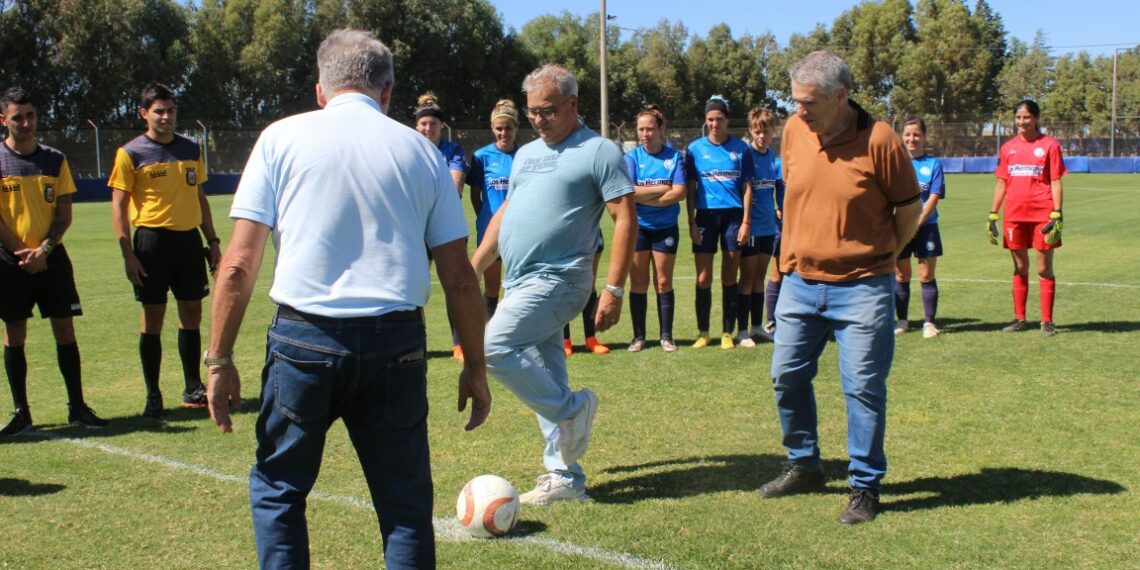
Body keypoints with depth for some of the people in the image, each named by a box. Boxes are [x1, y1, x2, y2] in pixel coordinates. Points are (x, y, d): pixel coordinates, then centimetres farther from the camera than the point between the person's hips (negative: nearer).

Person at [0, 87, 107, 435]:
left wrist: (44, 249, -10)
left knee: (65, 331, 2)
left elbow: (64, 214, 4)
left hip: (52, 258, 2)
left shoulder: (55, 160, 6)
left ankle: (77, 407, 10)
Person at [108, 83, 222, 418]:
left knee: (192, 314, 8)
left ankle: (193, 389, 19)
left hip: (189, 239, 4)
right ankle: (153, 396, 10)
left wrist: (212, 241, 13)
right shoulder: (131, 154, -3)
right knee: (153, 318, 0)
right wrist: (128, 254, -11)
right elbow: (118, 204, -5)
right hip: (153, 241, -4)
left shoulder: (191, 149, 12)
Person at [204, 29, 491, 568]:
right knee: (405, 503, 12)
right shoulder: (421, 150, 9)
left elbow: (239, 264, -2)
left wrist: (219, 359, 5)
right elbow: (459, 277, 7)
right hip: (396, 343, 1)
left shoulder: (282, 137, 5)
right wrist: (474, 368, 15)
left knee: (277, 489, 18)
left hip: (304, 339, -1)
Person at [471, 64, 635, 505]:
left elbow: (625, 219, -10)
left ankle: (572, 410, -3)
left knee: (493, 348, -20)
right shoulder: (526, 154, 19)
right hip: (521, 283, 8)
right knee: (546, 378, 10)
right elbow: (504, 214, 24)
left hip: (556, 280, -8)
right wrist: (473, 268, 18)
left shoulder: (598, 151, -4)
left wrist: (614, 289, -16)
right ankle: (565, 478, 18)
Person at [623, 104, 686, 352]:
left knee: (664, 283, 4)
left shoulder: (675, 157, -1)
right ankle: (638, 337, 12)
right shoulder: (631, 157, -2)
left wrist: (645, 196, -15)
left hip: (666, 228, 0)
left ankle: (666, 336, 13)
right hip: (638, 228, 0)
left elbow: (680, 192, -13)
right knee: (638, 283, 3)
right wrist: (662, 189, -13)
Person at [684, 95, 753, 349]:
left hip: (733, 215, 0)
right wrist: (691, 222, -2)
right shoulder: (695, 149, 3)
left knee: (730, 278, 6)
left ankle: (728, 333, 14)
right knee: (703, 278, 2)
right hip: (706, 215, 0)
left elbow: (747, 187, 3)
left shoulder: (740, 148, 2)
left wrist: (746, 221, -3)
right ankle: (703, 332, 13)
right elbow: (691, 188, 4)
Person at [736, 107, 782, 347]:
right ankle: (742, 331, 4)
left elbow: (782, 187, 13)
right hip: (750, 226, -5)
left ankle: (757, 327, 20)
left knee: (760, 277, 12)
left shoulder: (774, 157, 7)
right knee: (748, 278, -2)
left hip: (768, 226, 6)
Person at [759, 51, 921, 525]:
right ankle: (804, 466, 31)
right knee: (787, 377, 12)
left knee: (863, 388, -1)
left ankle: (865, 487, 14)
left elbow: (909, 208, -3)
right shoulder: (793, 131, 2)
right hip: (799, 282, 6)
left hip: (861, 288, -5)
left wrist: (878, 256, 5)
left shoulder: (878, 139, -14)